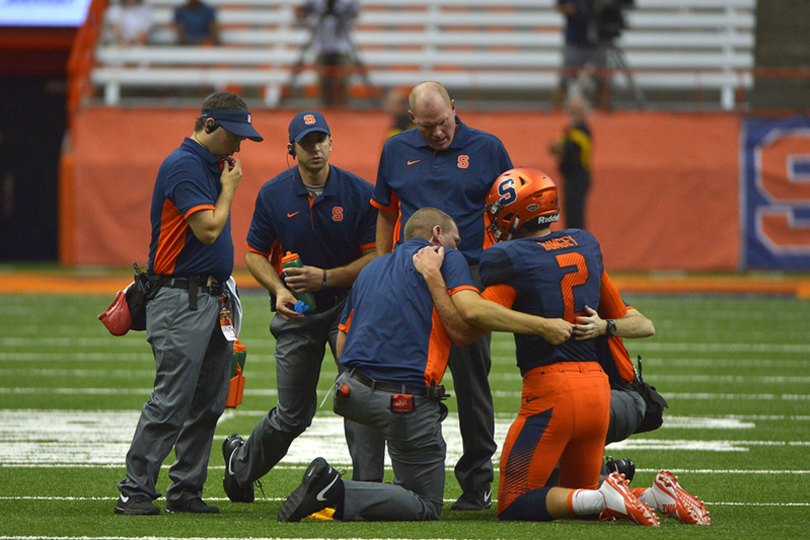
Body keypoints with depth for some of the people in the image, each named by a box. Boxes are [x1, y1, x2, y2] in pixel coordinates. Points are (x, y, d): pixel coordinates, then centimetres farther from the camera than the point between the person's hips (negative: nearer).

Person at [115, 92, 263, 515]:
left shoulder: (211, 165, 18)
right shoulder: (183, 165, -12)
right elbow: (208, 229, -19)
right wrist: (229, 188, -5)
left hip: (213, 300, 10)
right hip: (181, 301, -10)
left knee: (208, 404, 8)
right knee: (171, 401, -13)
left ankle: (186, 491, 12)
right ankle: (135, 492, -11)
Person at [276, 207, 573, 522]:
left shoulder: (370, 269, 24)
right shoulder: (446, 259, 4)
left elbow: (341, 345, 22)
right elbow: (471, 310, -14)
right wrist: (542, 326, -10)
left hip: (353, 390, 7)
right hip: (406, 399, -7)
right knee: (426, 507, 0)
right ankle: (339, 495, -22)